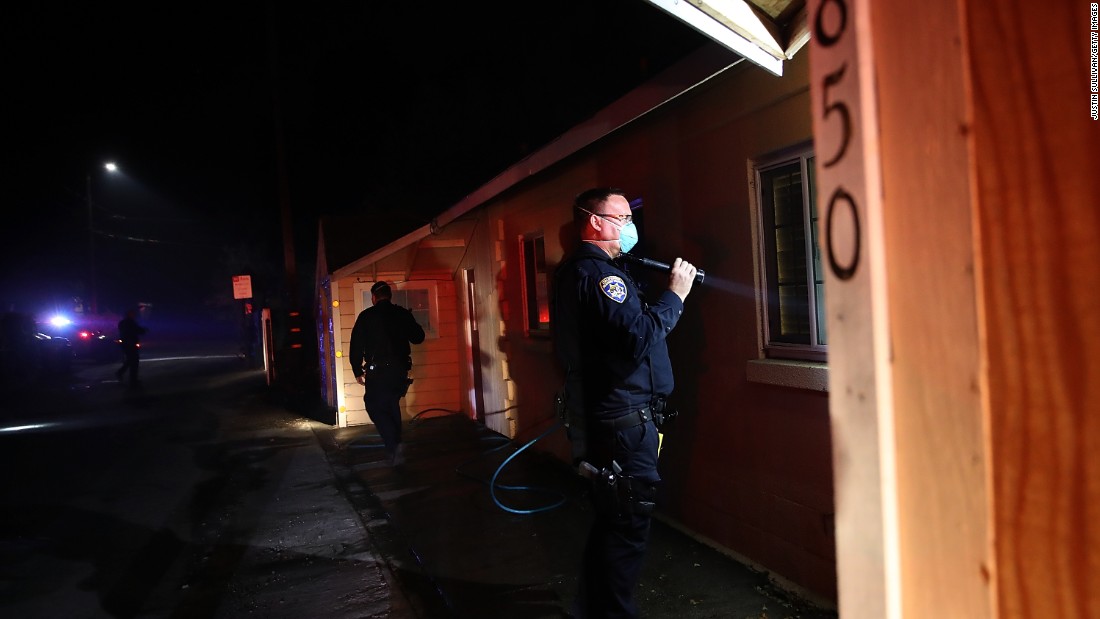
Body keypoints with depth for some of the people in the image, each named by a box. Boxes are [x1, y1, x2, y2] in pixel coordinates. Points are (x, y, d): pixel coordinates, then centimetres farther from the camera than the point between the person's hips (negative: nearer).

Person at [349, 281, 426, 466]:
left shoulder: (366, 316, -3)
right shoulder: (403, 314, 5)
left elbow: (356, 345, -2)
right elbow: (418, 338, 13)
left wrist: (357, 371, 7)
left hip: (377, 371, -4)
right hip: (400, 369, 4)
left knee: (375, 406, 2)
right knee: (392, 406, 18)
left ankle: (394, 444, -16)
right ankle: (394, 447, 20)